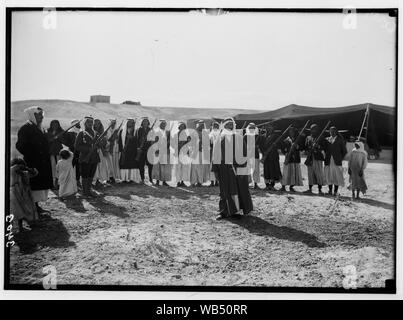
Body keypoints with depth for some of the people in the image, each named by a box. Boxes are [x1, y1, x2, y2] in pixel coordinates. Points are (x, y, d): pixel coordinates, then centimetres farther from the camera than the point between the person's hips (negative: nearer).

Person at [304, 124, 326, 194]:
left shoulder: (320, 138, 5)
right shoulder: (308, 138, 16)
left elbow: (323, 148, -1)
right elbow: (305, 147, 16)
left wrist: (318, 146, -19)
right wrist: (309, 150, -3)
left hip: (318, 158, -3)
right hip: (310, 158, 3)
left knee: (319, 174, -6)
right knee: (310, 173, 5)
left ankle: (320, 189, -2)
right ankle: (310, 189, 12)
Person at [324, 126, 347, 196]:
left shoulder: (340, 140, 4)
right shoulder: (327, 139, 13)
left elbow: (344, 151, 6)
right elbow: (325, 149, 17)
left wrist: (340, 158, 3)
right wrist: (326, 157, 6)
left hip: (337, 161, -3)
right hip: (328, 161, 3)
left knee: (337, 176, -3)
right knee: (329, 175, 2)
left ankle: (335, 191, 1)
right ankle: (330, 191, 11)